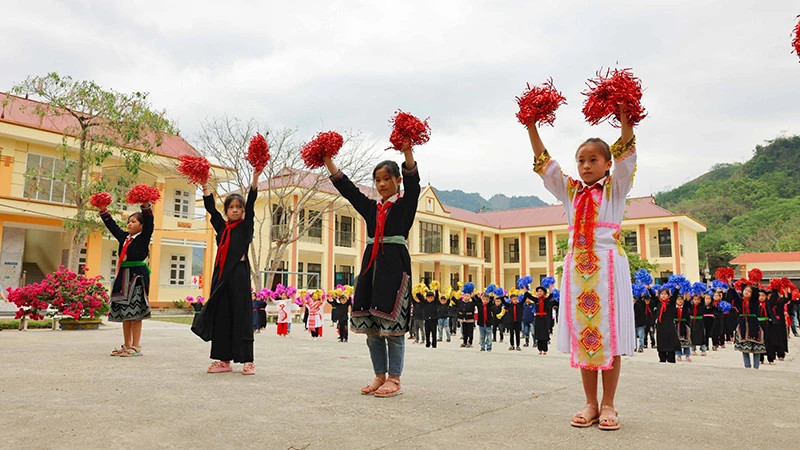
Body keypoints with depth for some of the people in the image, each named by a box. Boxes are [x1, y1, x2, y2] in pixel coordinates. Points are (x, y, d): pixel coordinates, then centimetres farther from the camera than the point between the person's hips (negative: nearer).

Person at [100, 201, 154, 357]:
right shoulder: (124, 237, 15)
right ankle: (126, 345, 17)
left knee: (135, 312, -6)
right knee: (124, 313, 10)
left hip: (137, 277, -7)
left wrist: (146, 206, -29)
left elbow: (148, 222, -17)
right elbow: (112, 225, 22)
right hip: (123, 277, 7)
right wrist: (103, 210, 15)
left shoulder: (143, 238, -3)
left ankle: (136, 347, -1)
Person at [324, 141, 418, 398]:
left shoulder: (405, 205, 3)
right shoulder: (370, 207, 15)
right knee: (370, 326, 7)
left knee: (392, 325, -5)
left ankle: (394, 379, 5)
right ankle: (380, 376, 19)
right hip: (372, 264, 6)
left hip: (395, 265, -5)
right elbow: (345, 187, 15)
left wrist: (407, 151, -28)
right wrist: (327, 160, 10)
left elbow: (413, 182, -14)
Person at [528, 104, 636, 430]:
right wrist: (531, 126, 7)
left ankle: (608, 405, 8)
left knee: (610, 335, -2)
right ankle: (590, 404, 13)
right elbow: (544, 161, 13)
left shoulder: (615, 187, 8)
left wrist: (624, 116, -16)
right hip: (578, 265, 3)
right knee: (582, 337, 4)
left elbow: (626, 153, -6)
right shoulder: (570, 190, 15)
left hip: (609, 263, -3)